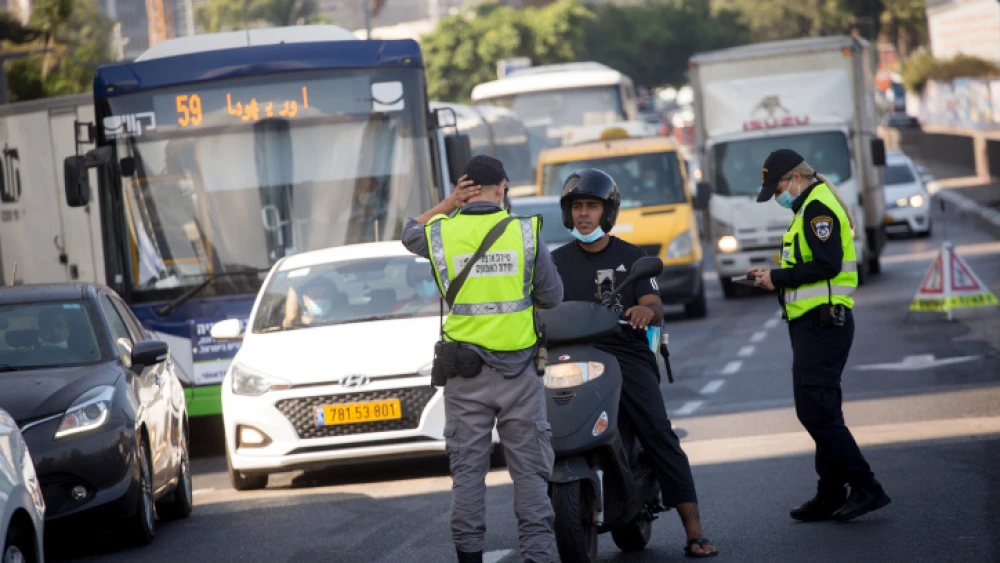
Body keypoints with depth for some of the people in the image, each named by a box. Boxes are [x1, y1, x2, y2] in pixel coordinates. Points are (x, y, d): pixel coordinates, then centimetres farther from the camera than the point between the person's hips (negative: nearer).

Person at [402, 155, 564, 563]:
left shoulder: (441, 232, -2)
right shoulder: (526, 231, -5)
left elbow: (409, 234, 23)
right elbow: (552, 296, 3)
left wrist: (448, 204, 12)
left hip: (465, 375, 1)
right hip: (518, 371, -1)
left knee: (468, 469, 8)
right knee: (530, 470, 2)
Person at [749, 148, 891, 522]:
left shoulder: (818, 208, -12)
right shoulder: (811, 207, 21)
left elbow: (826, 265, -22)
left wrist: (778, 277, -14)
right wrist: (774, 277, 9)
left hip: (822, 324, -11)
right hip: (815, 325, 11)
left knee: (817, 411, -14)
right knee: (820, 413, 12)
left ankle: (866, 488, -14)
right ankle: (831, 496, 16)